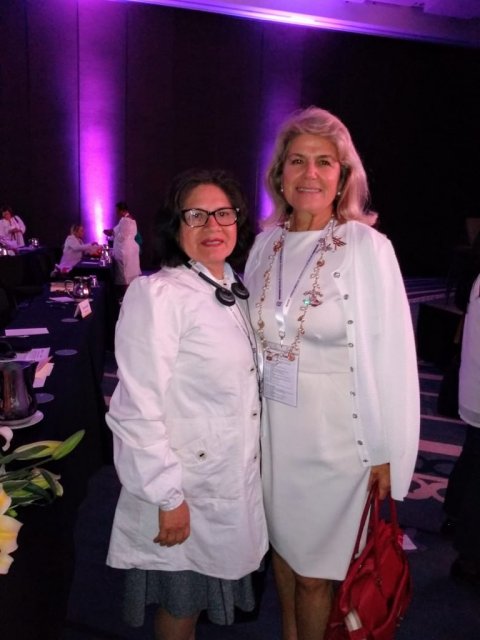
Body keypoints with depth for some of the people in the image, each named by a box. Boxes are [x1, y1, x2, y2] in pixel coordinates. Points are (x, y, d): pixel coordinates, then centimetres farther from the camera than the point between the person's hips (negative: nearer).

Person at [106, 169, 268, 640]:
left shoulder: (232, 289, 5)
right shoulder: (157, 293, -20)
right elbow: (137, 410, -23)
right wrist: (168, 497, -19)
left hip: (234, 477, 7)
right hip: (187, 490, -7)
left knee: (201, 591, 25)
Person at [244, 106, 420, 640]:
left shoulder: (366, 246, -13)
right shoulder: (266, 244, 1)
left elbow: (391, 354, -12)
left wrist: (386, 453, -10)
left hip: (335, 432, -4)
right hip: (272, 426, 5)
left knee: (315, 567, 10)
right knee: (282, 542, 23)